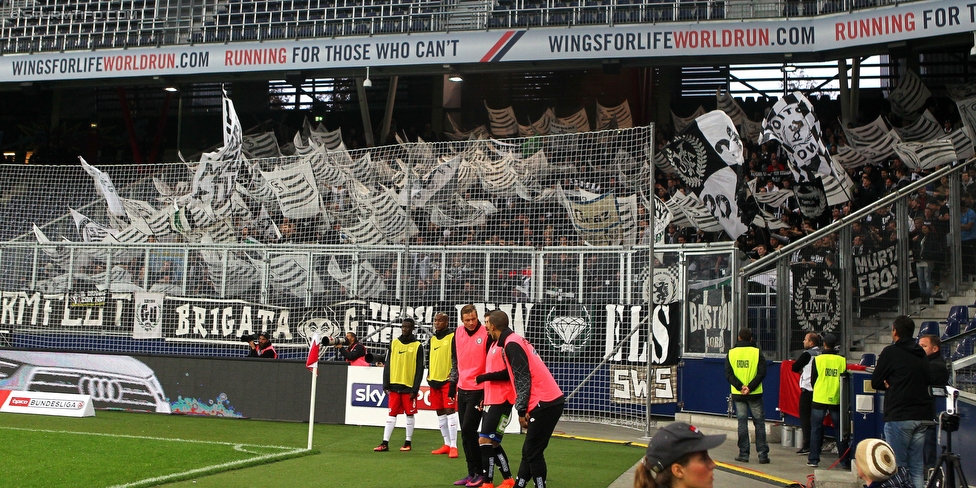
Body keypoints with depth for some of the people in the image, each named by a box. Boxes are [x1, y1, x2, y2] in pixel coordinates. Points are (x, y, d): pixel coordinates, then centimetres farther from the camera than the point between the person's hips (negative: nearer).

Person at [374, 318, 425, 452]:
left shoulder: (417, 346, -2)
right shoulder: (394, 343, 8)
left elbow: (420, 369, -4)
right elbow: (387, 365, 9)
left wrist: (415, 389, -9)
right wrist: (386, 385, 3)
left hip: (409, 386, -3)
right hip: (394, 386, 3)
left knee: (410, 415, 6)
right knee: (392, 414, 4)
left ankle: (408, 443, 14)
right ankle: (385, 443, 5)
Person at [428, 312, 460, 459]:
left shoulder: (452, 337, -5)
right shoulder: (432, 339, 15)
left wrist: (453, 380, -14)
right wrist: (429, 378, 16)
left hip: (448, 380, -7)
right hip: (434, 380, 7)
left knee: (450, 411, -11)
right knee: (440, 413, 9)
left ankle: (453, 446, -10)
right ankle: (447, 444, 16)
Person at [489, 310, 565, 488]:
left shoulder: (511, 344, -12)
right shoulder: (515, 340, 17)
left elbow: (523, 379, -18)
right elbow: (517, 376, 22)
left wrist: (522, 411, -15)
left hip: (545, 404, -10)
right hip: (549, 401, 10)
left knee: (532, 452, -4)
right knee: (528, 451, 14)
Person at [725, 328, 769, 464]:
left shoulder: (731, 353, 3)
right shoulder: (757, 352, -2)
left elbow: (728, 374, -4)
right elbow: (762, 372, -10)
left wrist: (740, 386, -11)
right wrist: (750, 387, -13)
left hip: (738, 394, 1)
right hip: (755, 394, -1)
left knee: (742, 423, 6)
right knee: (759, 423, 6)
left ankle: (744, 454, 6)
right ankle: (762, 454, 3)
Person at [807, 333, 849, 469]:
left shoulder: (818, 359, -6)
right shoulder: (842, 360, -4)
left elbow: (812, 380, 0)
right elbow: (845, 379, 5)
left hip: (819, 399, -1)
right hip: (836, 400, 1)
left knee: (816, 430, 8)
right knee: (840, 431, 8)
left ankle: (813, 459, 8)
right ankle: (844, 461, 9)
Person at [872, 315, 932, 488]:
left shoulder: (891, 352, -7)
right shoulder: (921, 355, 13)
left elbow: (875, 382, -4)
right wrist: (895, 384, 6)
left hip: (899, 416, -6)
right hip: (922, 415, 6)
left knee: (897, 467, -1)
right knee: (917, 468, 9)